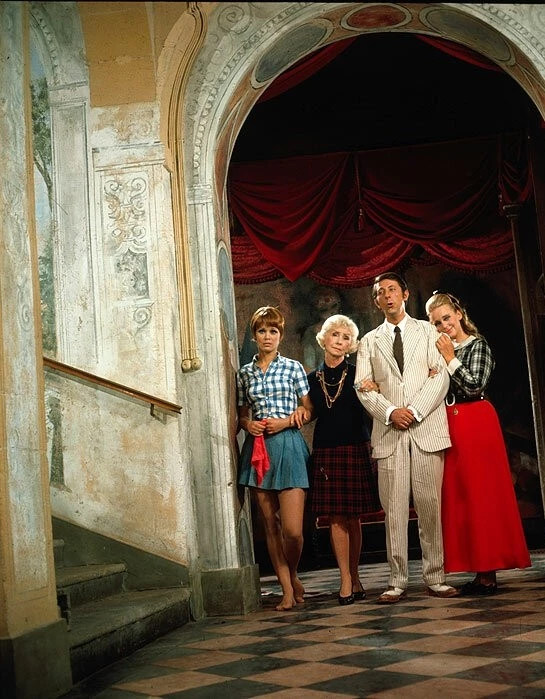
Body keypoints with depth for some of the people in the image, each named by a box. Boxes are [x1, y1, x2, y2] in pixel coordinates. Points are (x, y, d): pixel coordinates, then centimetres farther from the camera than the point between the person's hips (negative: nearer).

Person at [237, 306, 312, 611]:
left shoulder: (293, 367, 4)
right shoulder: (245, 373, 13)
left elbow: (310, 411, 5)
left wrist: (285, 422, -10)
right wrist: (248, 424, -2)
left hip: (288, 446, -3)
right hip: (258, 449, 3)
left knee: (293, 529, -9)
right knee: (271, 525, 5)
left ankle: (293, 575, 21)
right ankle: (287, 591, 15)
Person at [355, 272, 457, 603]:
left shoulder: (427, 330, 13)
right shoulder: (369, 341, 17)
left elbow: (440, 377, 2)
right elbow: (363, 387, 7)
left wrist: (414, 411, -10)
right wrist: (390, 412, -10)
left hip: (427, 427, -1)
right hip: (389, 433, 1)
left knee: (431, 506, -2)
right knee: (394, 510, -1)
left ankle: (435, 578, 6)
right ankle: (398, 581, 3)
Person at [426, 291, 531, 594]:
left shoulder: (477, 345, -3)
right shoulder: (440, 349, 15)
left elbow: (475, 386, -14)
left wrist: (451, 359, -12)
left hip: (476, 423, -7)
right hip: (449, 425, 7)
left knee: (482, 494, -5)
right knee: (458, 495, 5)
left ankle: (489, 573, 0)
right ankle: (482, 570, 11)